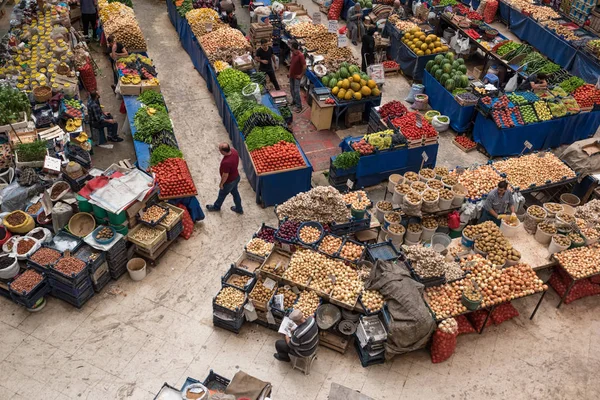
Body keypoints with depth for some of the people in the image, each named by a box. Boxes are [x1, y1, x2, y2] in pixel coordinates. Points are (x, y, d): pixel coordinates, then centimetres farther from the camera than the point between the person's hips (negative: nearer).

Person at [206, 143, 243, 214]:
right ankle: (239, 209, 51)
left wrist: (221, 183, -13)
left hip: (229, 182, -7)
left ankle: (216, 207, 53)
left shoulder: (226, 162, -43)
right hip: (236, 177, 7)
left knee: (222, 194, 23)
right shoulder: (234, 151, -22)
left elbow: (225, 175, -26)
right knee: (235, 193, 30)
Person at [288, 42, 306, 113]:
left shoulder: (300, 55, -24)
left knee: (296, 91, -6)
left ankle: (299, 106, 2)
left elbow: (304, 67, -26)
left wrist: (301, 75, -18)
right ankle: (294, 101, 39)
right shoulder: (293, 54, 2)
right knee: (292, 89, 19)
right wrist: (289, 72, 15)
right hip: (291, 75, 8)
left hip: (297, 77, -8)